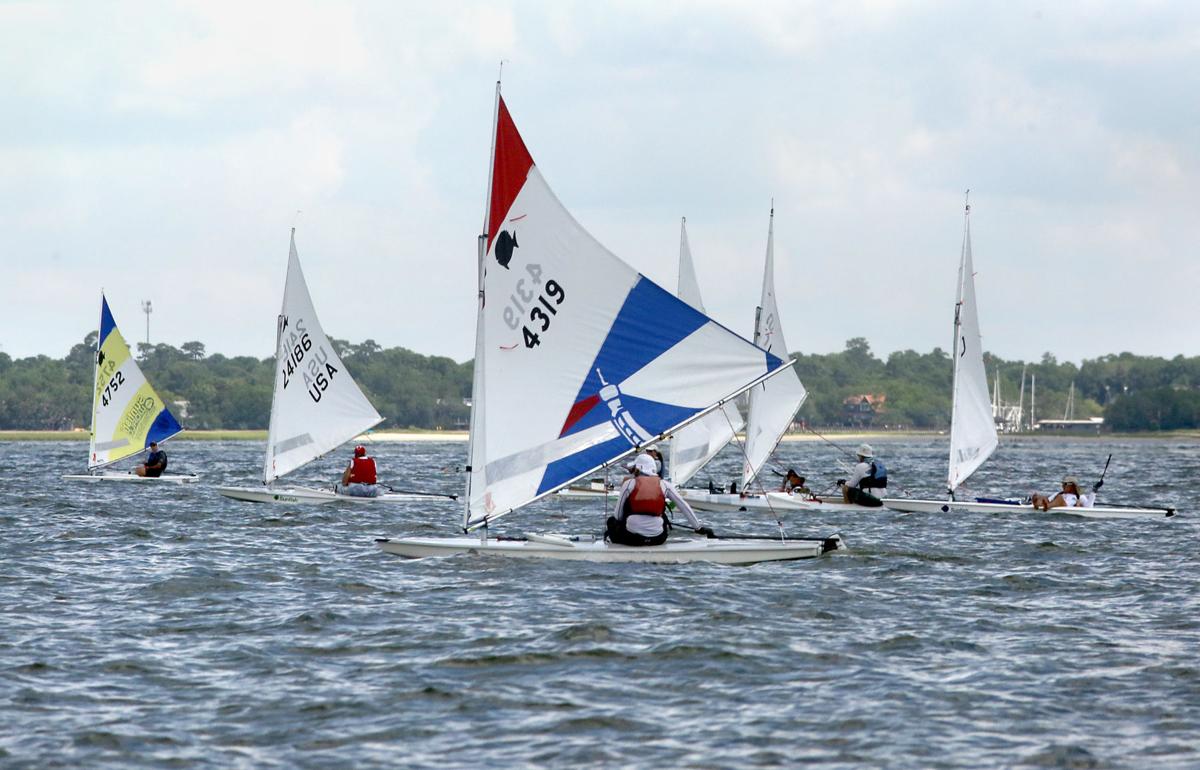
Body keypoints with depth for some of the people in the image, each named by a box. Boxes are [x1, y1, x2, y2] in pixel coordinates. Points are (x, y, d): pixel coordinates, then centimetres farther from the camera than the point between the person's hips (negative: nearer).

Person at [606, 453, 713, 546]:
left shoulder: (628, 484, 5)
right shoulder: (664, 485, 10)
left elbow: (618, 515, 9)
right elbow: (684, 506, 14)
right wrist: (699, 528, 23)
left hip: (632, 538, 0)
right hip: (657, 539, 0)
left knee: (612, 520, 28)